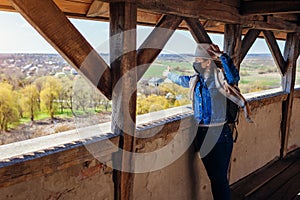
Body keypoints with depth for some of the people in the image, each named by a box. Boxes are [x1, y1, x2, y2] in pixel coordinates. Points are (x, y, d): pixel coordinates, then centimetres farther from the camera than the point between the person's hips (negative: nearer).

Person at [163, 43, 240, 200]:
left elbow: (234, 77, -34)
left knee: (219, 178, -3)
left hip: (219, 134, -6)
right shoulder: (195, 80, 10)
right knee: (212, 176, 16)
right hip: (202, 134, 7)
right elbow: (181, 80, 33)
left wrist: (222, 56, -32)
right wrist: (169, 74, 52)